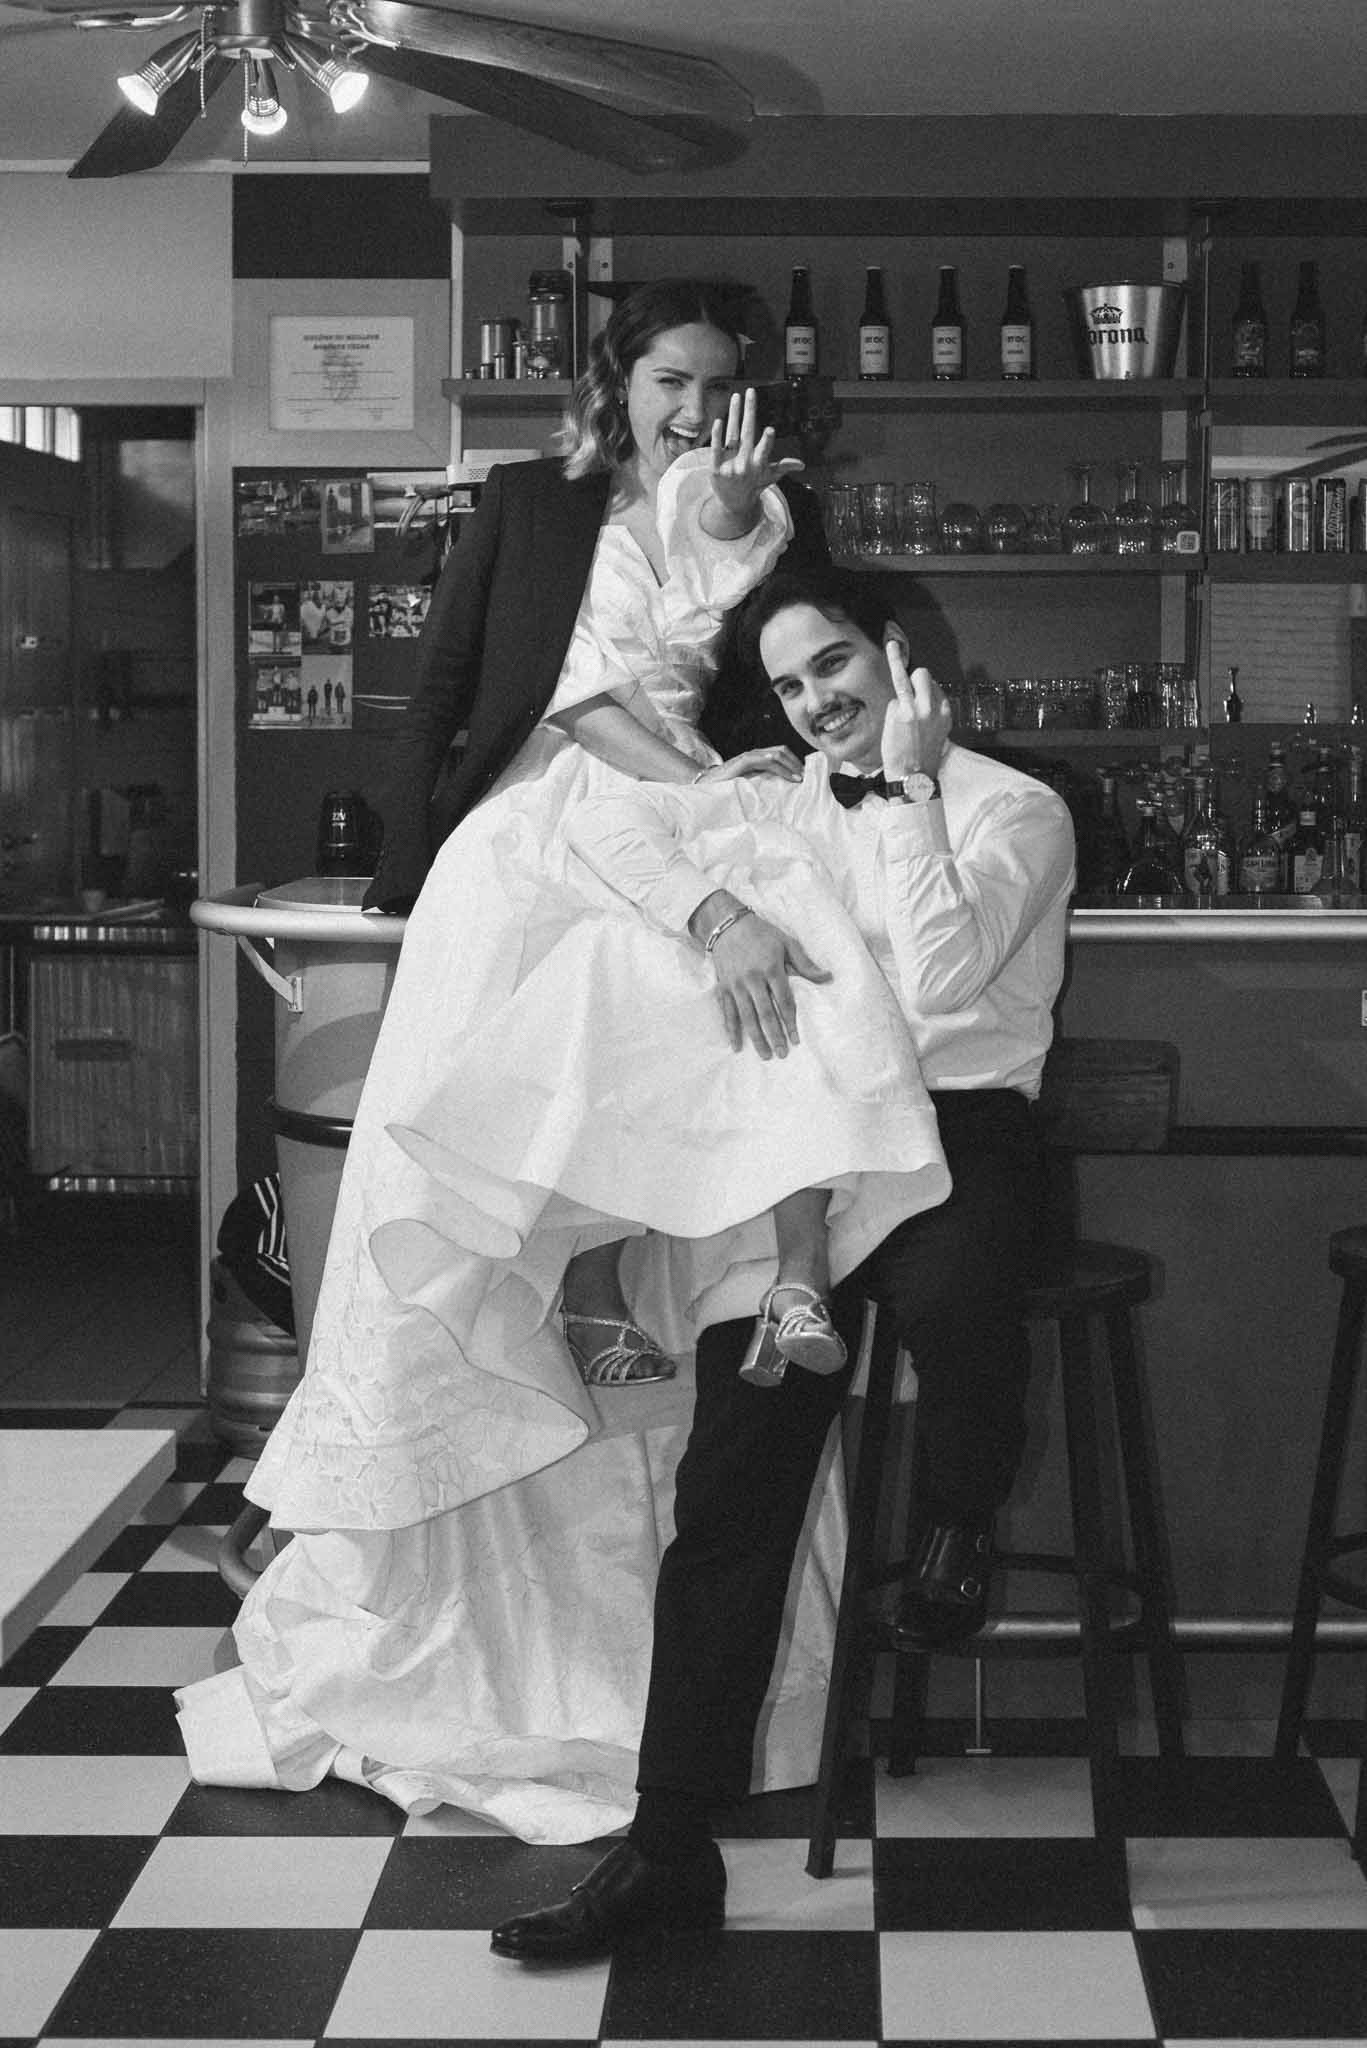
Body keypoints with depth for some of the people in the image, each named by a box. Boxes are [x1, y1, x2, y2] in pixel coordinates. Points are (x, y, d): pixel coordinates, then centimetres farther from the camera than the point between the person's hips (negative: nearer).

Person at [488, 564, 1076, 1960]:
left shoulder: (1015, 809, 6)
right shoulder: (781, 804, 20)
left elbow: (939, 984, -11)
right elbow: (609, 820, 7)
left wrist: (908, 784, -6)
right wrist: (719, 912, -10)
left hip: (960, 1134, -3)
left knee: (946, 1296, -40)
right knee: (732, 1476, -13)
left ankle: (958, 1518, -4)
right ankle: (672, 1847, -12)